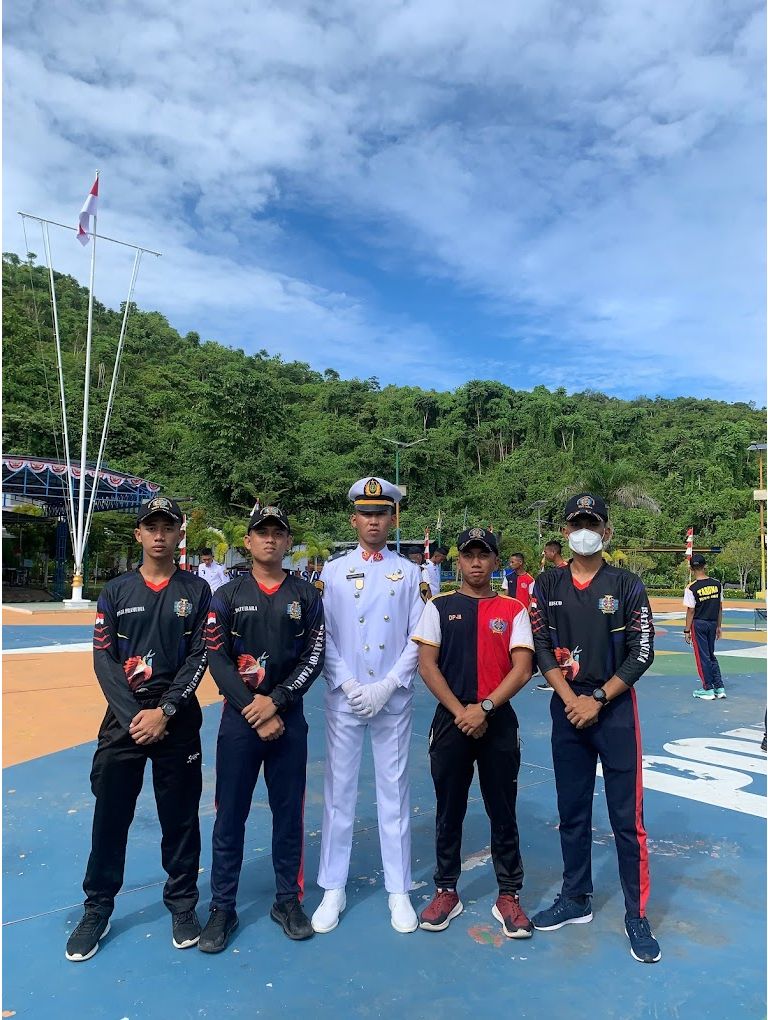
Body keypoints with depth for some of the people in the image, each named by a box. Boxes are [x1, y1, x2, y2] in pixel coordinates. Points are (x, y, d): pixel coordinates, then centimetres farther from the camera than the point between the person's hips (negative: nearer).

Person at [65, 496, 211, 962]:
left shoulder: (197, 591, 1)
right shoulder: (116, 591, 4)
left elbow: (199, 657, -5)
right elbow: (103, 659, -2)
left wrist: (163, 712, -14)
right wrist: (135, 716, -12)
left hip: (178, 722, -1)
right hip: (124, 719, 1)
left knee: (181, 816, 8)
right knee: (110, 815, 8)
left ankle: (183, 903, 27)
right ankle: (98, 909, 26)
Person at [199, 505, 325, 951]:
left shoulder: (307, 596, 2)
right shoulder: (227, 595, 1)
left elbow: (314, 658, -3)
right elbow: (217, 660, -5)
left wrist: (275, 701, -13)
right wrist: (252, 709, -13)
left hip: (289, 718, 1)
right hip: (239, 719, 0)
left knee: (290, 812, 10)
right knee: (230, 815, 7)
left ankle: (289, 900, 28)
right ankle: (223, 907, 23)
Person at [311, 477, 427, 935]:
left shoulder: (410, 572, 4)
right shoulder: (334, 570, 5)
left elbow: (417, 640, 0)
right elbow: (324, 636, 1)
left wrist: (386, 687, -10)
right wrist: (349, 686, -10)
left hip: (393, 698, 0)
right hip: (344, 697, 0)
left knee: (395, 790, 7)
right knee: (339, 790, 7)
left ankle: (399, 891, 22)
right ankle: (334, 890, 22)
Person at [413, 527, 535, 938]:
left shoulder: (513, 609, 2)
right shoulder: (438, 607, 2)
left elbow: (522, 669, -6)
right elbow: (427, 665, -4)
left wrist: (484, 708, -15)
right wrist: (460, 712, -11)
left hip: (499, 722, 0)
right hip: (450, 721, 0)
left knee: (503, 812, 8)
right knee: (449, 811, 11)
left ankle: (509, 896, 23)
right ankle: (446, 892, 27)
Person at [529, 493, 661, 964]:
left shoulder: (628, 585, -3)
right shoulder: (548, 585, 3)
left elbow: (641, 654, -7)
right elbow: (543, 648, 0)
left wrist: (597, 699, -13)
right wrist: (570, 698, -12)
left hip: (616, 709, -2)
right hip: (568, 709, 3)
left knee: (627, 816, 1)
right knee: (572, 812, 13)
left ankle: (637, 915, 17)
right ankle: (576, 900, 30)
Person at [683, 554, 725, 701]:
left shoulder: (691, 588, -14)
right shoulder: (717, 584, 0)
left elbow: (691, 611, -11)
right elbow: (720, 607, 6)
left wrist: (687, 630, -3)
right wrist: (719, 626, 16)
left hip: (699, 624, -5)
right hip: (713, 623, 5)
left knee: (702, 657, 5)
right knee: (711, 655, 18)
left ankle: (708, 689, 11)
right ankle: (720, 687, 19)